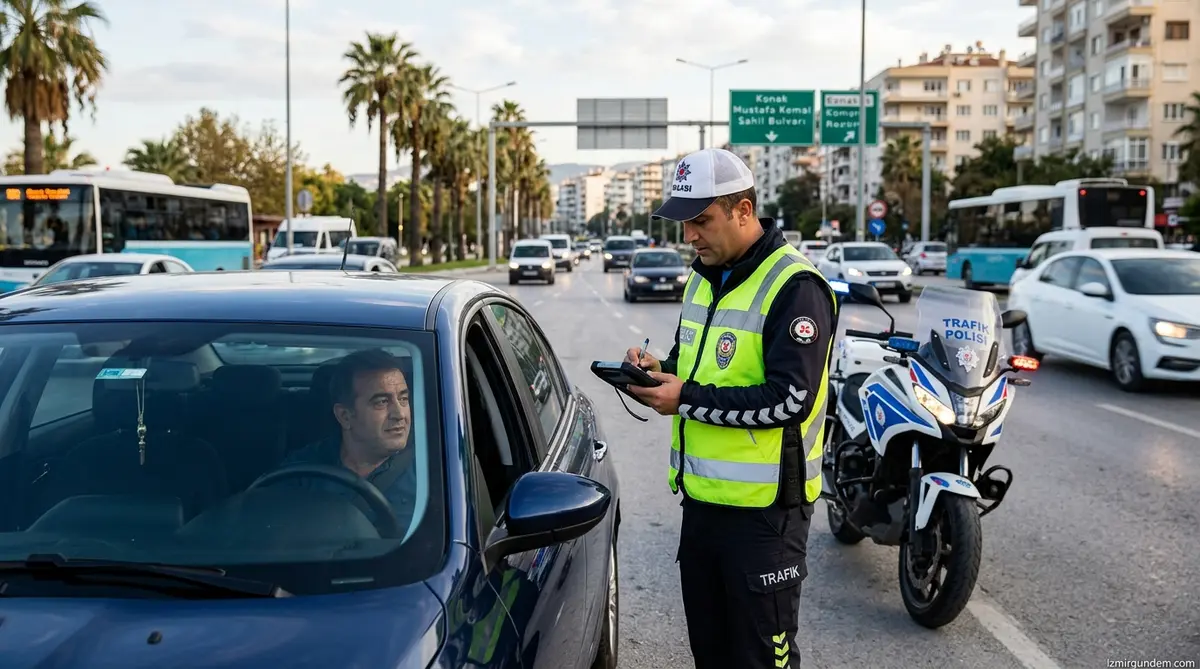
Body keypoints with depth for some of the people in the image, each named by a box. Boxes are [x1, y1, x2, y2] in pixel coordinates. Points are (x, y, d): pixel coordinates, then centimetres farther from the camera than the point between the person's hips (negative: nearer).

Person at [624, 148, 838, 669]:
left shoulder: (794, 288, -16)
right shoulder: (703, 278, 11)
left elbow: (789, 401, -23)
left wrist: (687, 400, -22)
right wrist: (660, 371, -2)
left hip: (764, 508, -8)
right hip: (702, 496, 8)